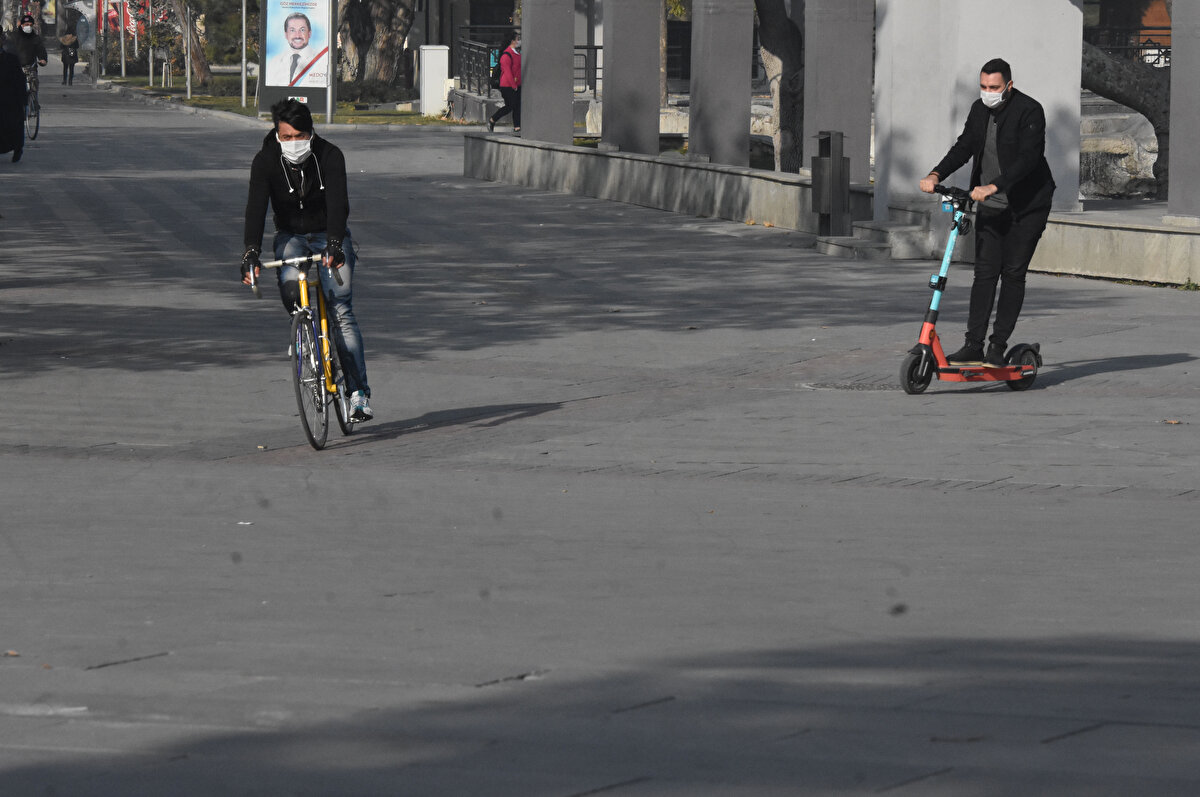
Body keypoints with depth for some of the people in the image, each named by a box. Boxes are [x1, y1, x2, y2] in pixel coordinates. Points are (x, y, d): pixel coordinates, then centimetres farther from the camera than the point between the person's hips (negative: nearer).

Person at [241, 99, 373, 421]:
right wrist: (251, 251, -39)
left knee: (341, 310, -13)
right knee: (290, 292, -28)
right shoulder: (266, 161, -15)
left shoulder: (330, 156, -19)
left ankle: (358, 392, -11)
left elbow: (337, 202, -30)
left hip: (330, 237, -1)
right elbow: (256, 206, -24)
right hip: (291, 237, 1)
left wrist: (334, 244, -46)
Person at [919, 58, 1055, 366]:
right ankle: (973, 345, -5)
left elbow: (1028, 158, -25)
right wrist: (936, 175, -9)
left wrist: (994, 186, -34)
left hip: (1026, 207, -5)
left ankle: (998, 346, -1)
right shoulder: (979, 109, 6)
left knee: (1013, 273, -4)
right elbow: (964, 147, 8)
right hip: (991, 206, 5)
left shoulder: (1029, 111, -16)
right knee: (984, 273, -2)